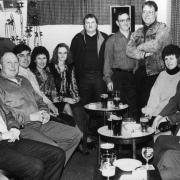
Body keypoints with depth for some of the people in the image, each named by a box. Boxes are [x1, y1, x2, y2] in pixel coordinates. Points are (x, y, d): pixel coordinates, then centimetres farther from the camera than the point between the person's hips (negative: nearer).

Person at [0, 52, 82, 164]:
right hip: (22, 128, -8)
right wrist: (30, 117, -16)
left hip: (41, 123, 8)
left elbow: (39, 100, 27)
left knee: (76, 134, -1)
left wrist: (45, 113, 4)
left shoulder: (24, 81, 24)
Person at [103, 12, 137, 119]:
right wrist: (108, 79, -5)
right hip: (118, 75, -2)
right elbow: (107, 60, 3)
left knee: (134, 105, -1)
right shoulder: (112, 40, 5)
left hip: (133, 75, 2)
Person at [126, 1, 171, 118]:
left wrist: (139, 47, 1)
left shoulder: (163, 28, 0)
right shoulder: (137, 33, 15)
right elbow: (129, 51, 2)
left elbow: (155, 46, -16)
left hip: (157, 74, -5)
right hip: (140, 74, 5)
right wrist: (144, 54, -14)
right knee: (141, 104, 6)